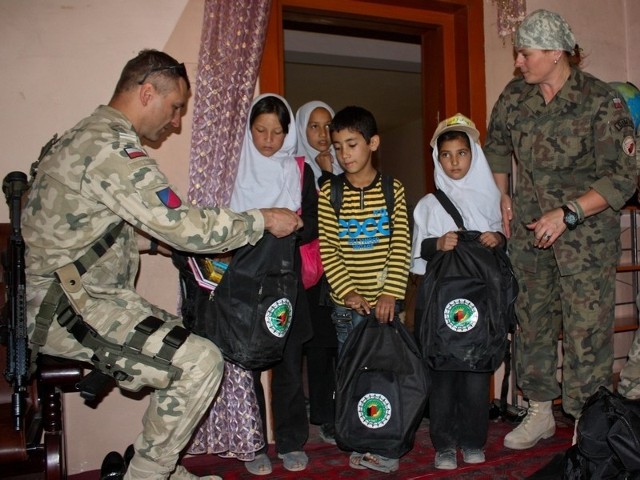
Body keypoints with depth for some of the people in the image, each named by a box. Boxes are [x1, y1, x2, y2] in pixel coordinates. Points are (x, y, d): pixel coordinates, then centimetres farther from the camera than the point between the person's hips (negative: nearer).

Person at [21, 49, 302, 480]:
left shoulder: (86, 138, 16)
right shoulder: (112, 148, -19)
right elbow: (182, 226, -22)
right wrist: (263, 220, -11)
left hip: (63, 298, 11)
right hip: (71, 309, -11)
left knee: (186, 345, 14)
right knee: (201, 361, -17)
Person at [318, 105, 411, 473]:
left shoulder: (393, 190, 1)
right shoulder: (329, 193, 1)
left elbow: (401, 247, -4)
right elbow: (327, 251, -4)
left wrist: (391, 293, -13)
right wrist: (348, 292, -13)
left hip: (386, 301, 0)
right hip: (347, 304, 1)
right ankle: (360, 446, 20)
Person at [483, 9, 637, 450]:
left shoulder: (602, 101, -13)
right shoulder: (514, 96, 2)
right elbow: (496, 145, 20)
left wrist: (567, 213, -21)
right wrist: (502, 197, 11)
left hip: (586, 233, -5)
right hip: (528, 230, 5)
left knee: (587, 328, -4)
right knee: (532, 321, 12)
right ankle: (540, 412, 28)